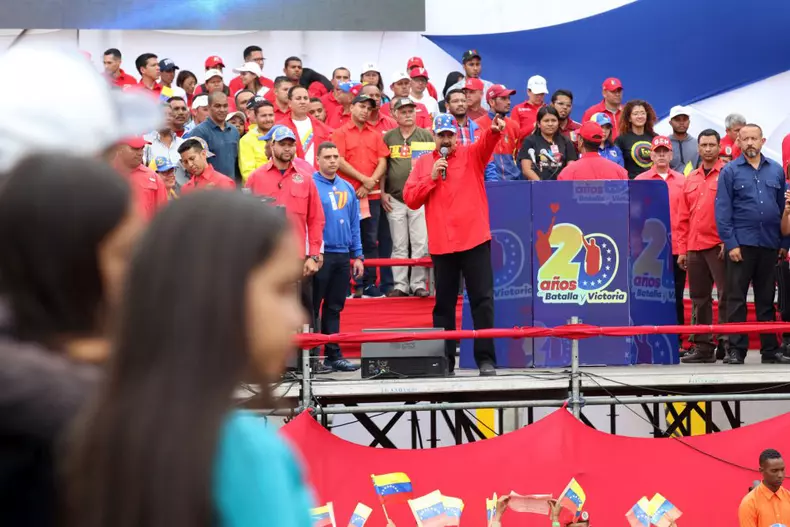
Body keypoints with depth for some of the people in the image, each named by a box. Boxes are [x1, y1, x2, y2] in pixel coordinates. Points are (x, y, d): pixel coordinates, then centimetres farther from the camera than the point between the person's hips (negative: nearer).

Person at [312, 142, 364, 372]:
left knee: (334, 308, 11)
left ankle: (333, 355, 16)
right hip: (320, 255, -6)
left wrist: (358, 255, 11)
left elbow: (354, 224, 15)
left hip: (343, 255, 6)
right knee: (313, 308, -2)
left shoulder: (347, 188, 12)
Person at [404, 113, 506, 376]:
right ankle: (444, 360, 14)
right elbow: (410, 199, 4)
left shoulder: (471, 155, 5)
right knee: (444, 303, 8)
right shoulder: (422, 163, 11)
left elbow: (486, 143, -17)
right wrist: (432, 177, -7)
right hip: (441, 244, 2)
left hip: (474, 240, -2)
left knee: (482, 300, -3)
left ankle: (485, 359, 0)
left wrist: (494, 130, -38)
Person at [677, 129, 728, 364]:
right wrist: (682, 249, 11)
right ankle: (702, 346, 13)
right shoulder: (691, 179, 16)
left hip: (719, 247, -6)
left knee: (725, 295, -6)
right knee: (699, 298, 8)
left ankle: (728, 343, -5)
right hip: (694, 248, 6)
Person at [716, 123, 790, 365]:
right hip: (741, 243, -3)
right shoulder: (730, 171, 0)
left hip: (769, 243, 3)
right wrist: (730, 243, -11)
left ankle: (770, 349, 14)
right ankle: (736, 349, 2)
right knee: (736, 298, -1)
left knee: (767, 298, 9)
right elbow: (723, 209, -4)